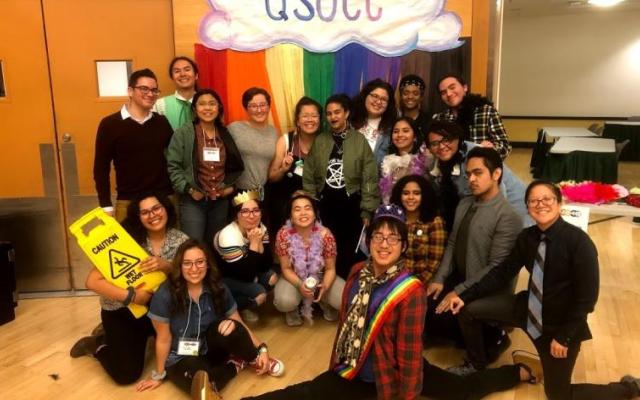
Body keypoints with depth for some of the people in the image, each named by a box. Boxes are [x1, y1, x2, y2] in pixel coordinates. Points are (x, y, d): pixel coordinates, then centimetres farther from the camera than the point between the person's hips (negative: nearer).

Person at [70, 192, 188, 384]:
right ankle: (95, 345, 23)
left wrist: (164, 265, -30)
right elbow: (92, 281, -24)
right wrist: (131, 296, -31)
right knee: (127, 373, -10)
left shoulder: (180, 240, -9)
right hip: (122, 310, -4)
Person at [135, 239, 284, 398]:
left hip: (211, 349, 3)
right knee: (202, 382, -38)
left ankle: (255, 360, -5)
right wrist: (158, 376, -2)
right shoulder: (165, 296, -22)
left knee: (229, 327, -32)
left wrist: (262, 349, -15)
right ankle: (237, 364, -9)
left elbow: (240, 325, -4)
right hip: (181, 358, -3)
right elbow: (163, 339, -12)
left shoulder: (218, 289, -11)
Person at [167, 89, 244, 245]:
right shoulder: (183, 133, -4)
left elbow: (236, 165, 17)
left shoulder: (226, 135, 8)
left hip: (221, 201, 4)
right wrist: (188, 189, -14)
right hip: (193, 201, -4)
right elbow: (173, 166, -8)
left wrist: (231, 185, 4)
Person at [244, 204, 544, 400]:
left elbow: (410, 352, -19)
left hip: (393, 372, -4)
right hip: (356, 371, 4)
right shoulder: (358, 273, -4)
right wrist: (338, 363, 14)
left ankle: (521, 372, 22)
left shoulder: (410, 290, -21)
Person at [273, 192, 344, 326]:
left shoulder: (325, 234, -21)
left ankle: (324, 302, 15)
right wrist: (300, 285, -31)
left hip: (321, 278, 1)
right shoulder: (283, 235, -21)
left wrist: (324, 287, -31)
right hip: (294, 279, -1)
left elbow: (330, 269, -10)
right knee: (284, 302, -33)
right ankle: (292, 309, 7)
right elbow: (286, 269, -12)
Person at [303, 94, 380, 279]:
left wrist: (367, 210, -6)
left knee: (349, 250, 9)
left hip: (351, 202, -2)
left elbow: (369, 178, -3)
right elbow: (309, 177, 6)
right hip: (326, 202, 2)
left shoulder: (360, 141, -2)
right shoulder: (319, 141, 5)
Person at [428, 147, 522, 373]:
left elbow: (496, 267, -22)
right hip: (459, 277, 7)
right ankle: (477, 337, 15)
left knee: (443, 313, -26)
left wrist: (460, 292, -23)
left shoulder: (507, 217, -21)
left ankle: (479, 357, 6)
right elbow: (452, 244, 7)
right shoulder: (464, 204, 4)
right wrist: (439, 279, -4)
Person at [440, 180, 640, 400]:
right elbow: (502, 272, 1)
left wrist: (564, 336, -18)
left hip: (562, 324, -5)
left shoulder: (578, 241, -22)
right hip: (530, 310, 5)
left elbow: (587, 297, -20)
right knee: (468, 308, -4)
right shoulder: (527, 237, -5)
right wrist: (465, 296, -6)